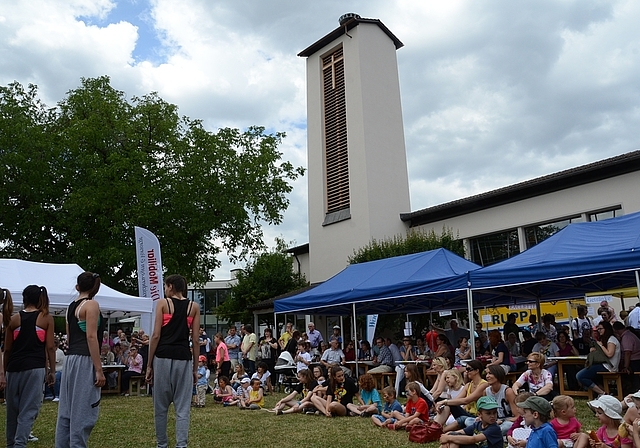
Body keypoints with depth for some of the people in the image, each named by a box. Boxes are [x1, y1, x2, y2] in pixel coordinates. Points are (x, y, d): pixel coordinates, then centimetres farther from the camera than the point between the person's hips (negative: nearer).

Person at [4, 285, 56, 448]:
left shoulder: (13, 319, 5)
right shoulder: (47, 318, -1)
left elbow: (7, 349, 8)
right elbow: (50, 347, -3)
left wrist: (4, 371, 18)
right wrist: (52, 370, 3)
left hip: (14, 368, 3)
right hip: (35, 367, -3)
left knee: (12, 409, 16)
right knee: (29, 409, -2)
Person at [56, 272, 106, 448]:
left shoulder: (71, 306, 15)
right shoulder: (91, 305, -10)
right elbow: (91, 337, -17)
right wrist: (99, 369, -18)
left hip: (70, 359, 9)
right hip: (85, 360, -9)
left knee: (68, 410, 14)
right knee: (83, 411, -4)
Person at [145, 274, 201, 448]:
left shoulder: (162, 303, 2)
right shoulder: (194, 306, 8)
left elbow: (156, 335, -3)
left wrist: (149, 364, 3)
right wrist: (195, 368, 10)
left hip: (163, 358, -1)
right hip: (183, 359, 1)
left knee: (161, 406, 12)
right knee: (182, 408, 5)